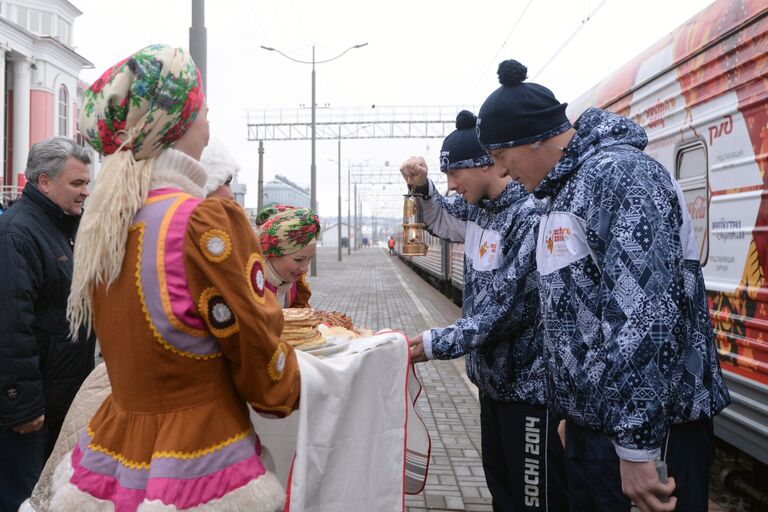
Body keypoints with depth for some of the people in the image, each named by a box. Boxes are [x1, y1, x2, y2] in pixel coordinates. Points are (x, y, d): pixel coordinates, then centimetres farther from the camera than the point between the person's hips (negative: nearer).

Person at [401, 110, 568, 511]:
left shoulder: (530, 217, -22)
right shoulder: (478, 208, 5)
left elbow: (503, 309, -26)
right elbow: (440, 220, 27)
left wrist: (436, 344, -24)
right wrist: (422, 186, 7)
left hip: (529, 383, -9)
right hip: (493, 375, 9)